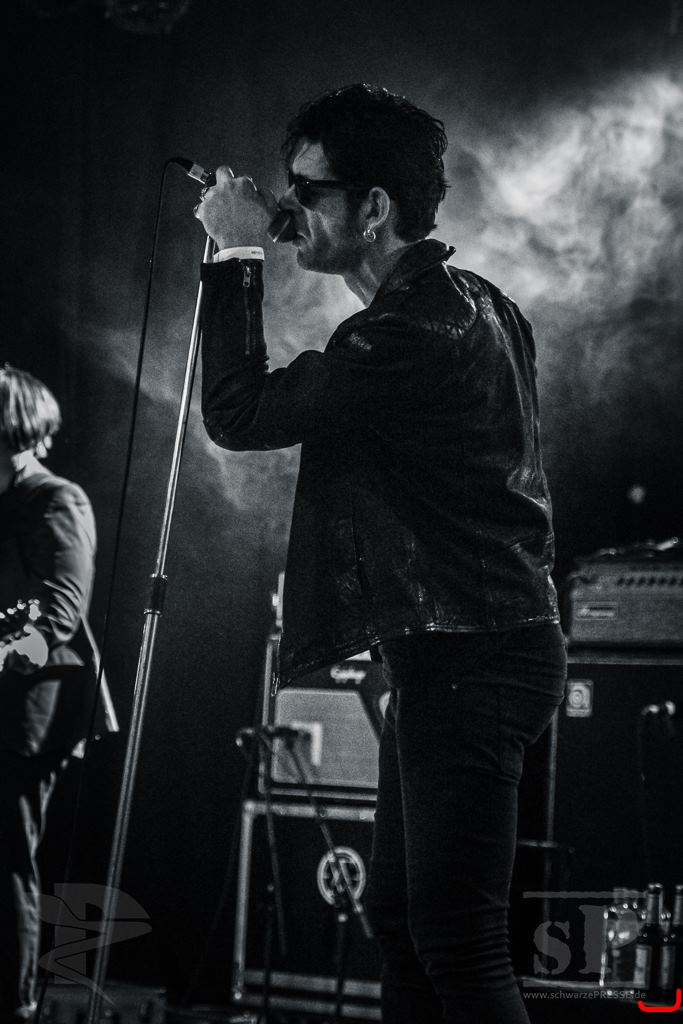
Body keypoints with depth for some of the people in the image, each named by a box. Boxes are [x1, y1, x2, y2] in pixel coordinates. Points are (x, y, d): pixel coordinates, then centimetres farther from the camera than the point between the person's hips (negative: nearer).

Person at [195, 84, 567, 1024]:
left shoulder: (414, 331, -20)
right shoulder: (472, 303, 12)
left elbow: (239, 413, -17)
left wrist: (236, 257, -10)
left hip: (468, 662, -11)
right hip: (450, 653, 11)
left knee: (456, 944, -10)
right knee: (399, 920, 15)